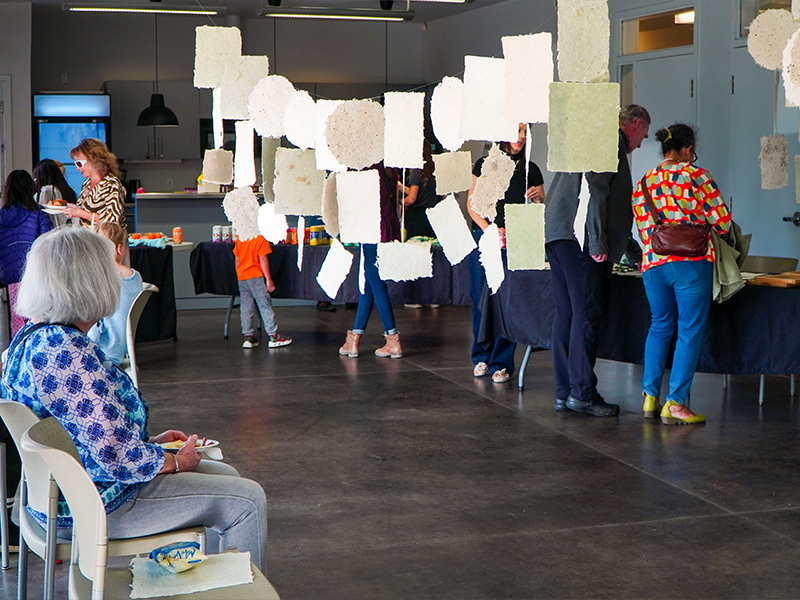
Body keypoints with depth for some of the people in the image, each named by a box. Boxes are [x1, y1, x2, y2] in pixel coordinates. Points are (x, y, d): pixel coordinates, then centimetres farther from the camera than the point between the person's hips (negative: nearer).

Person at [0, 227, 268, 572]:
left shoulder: (31, 337, 4)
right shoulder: (67, 354, -29)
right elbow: (118, 457, -28)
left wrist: (152, 441, 12)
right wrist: (177, 461, -9)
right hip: (96, 505, -11)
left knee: (225, 475, 20)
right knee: (246, 500, -4)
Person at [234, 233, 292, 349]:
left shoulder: (240, 237, 7)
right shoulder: (261, 237, -11)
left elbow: (236, 258, 12)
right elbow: (262, 259, -15)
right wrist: (268, 278, -11)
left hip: (241, 277, 6)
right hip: (256, 276, -6)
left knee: (245, 307, 9)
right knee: (265, 306, 0)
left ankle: (248, 336, 9)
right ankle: (273, 337, 2)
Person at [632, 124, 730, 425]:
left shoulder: (643, 183, 13)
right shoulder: (697, 176, -2)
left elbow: (643, 230, 14)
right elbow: (722, 221, -1)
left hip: (653, 263, 5)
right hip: (692, 262, -5)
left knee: (660, 326, 19)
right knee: (690, 331, 1)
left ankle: (650, 395, 14)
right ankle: (675, 403, -3)